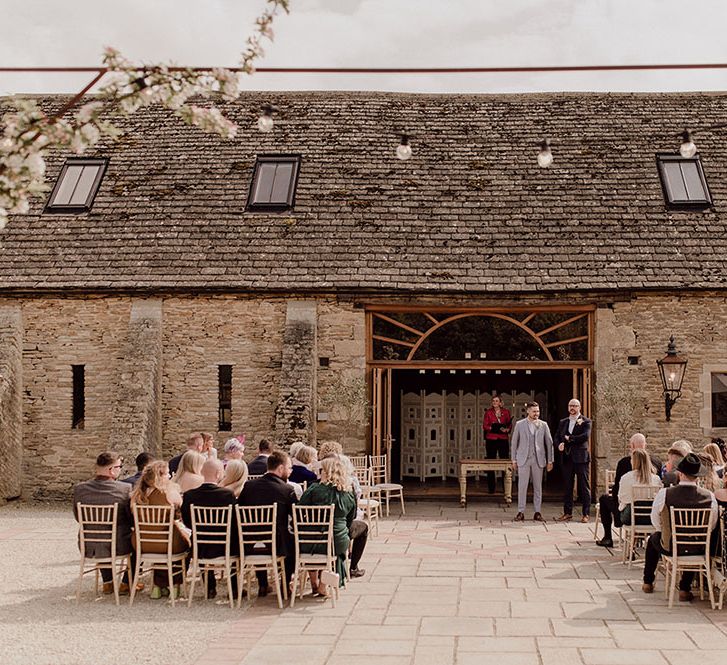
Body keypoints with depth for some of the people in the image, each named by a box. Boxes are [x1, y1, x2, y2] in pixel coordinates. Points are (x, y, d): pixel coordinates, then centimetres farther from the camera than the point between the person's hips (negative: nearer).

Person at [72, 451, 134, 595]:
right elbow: (134, 519, -7)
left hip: (89, 549, 4)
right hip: (118, 547, -4)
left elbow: (78, 518, 7)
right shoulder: (125, 489, -17)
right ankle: (126, 583, 28)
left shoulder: (79, 489, -8)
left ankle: (108, 582, 41)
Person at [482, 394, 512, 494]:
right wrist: (493, 428, -14)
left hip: (503, 439, 0)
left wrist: (507, 429, -14)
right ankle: (491, 488, 6)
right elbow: (485, 425, 3)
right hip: (491, 440, 0)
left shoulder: (506, 412, 8)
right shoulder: (488, 412, 6)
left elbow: (510, 424, 7)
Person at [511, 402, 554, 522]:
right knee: (522, 486, -2)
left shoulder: (543, 425, 5)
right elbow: (514, 443, 6)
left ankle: (537, 512, 11)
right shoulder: (519, 424, 3)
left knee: (538, 487, 5)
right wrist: (514, 460, 3)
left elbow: (549, 443, 7)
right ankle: (521, 512, 3)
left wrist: (550, 461, 4)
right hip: (523, 460, -1)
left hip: (538, 460, 1)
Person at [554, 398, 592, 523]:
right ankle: (567, 513, 13)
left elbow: (585, 436, -15)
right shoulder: (563, 422, 16)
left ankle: (586, 514, 1)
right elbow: (557, 437, 13)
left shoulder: (585, 421, 0)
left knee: (584, 487, -3)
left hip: (581, 458, -5)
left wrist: (569, 438, -8)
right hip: (567, 458, 5)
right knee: (567, 487, 7)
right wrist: (559, 444, -8)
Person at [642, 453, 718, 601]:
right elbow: (712, 525, -1)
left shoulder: (664, 494, -18)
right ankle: (685, 589, 35)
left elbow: (656, 522, -3)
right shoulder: (709, 497, -14)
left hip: (670, 547, -1)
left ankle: (648, 583, 44)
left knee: (653, 538, 33)